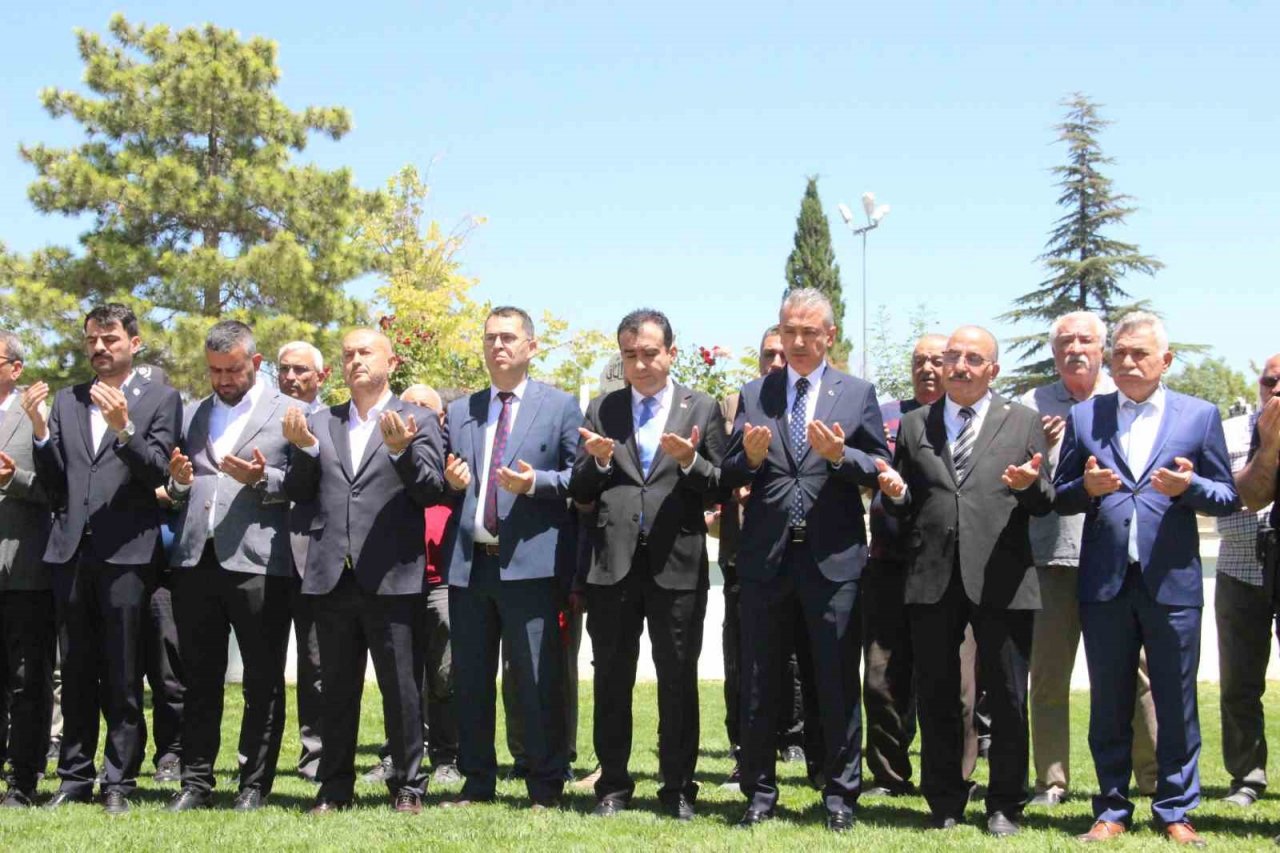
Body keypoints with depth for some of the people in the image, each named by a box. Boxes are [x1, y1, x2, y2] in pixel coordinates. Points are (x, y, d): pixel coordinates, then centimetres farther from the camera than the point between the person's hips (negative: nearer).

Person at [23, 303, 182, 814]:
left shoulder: (161, 399, 3)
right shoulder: (66, 401, 15)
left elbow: (159, 473, -7)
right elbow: (53, 483, 10)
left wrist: (123, 427, -22)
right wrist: (39, 428, -6)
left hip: (125, 553, -4)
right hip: (71, 551, 4)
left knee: (123, 679, 0)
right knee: (76, 675, 10)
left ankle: (119, 783, 6)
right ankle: (75, 778, 18)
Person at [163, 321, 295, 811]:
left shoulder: (288, 412, 5)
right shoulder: (194, 414, 18)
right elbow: (178, 493, 21)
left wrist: (261, 479, -17)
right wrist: (179, 481, -1)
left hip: (258, 560, -4)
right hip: (195, 559, 4)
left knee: (263, 682, 2)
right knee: (200, 679, 9)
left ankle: (254, 785, 10)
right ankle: (196, 783, 15)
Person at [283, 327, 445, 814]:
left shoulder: (417, 422, 5)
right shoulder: (319, 423, 15)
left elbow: (432, 491, -5)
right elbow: (299, 493, 9)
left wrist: (401, 450, -21)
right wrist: (303, 449, -8)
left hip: (392, 577, -3)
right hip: (333, 575, 4)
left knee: (401, 687, 2)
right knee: (337, 687, 11)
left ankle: (407, 785, 13)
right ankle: (335, 786, 20)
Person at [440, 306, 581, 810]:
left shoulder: (560, 406, 6)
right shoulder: (459, 411, 18)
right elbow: (444, 486, 20)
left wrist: (536, 482, -15)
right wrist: (452, 481, -2)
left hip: (530, 560, -4)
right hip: (468, 561, 4)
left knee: (539, 678, -3)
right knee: (470, 678, 9)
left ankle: (546, 786, 7)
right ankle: (476, 782, 19)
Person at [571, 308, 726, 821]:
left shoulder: (703, 409, 6)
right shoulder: (601, 410, 11)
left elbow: (719, 490, 3)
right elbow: (580, 493, 10)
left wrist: (690, 461, -15)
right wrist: (598, 461, -10)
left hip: (677, 563, -2)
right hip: (612, 562, 2)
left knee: (678, 680, 4)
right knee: (611, 679, 8)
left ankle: (677, 788, 15)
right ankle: (613, 786, 20)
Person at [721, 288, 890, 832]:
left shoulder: (858, 394, 6)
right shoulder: (754, 394, 10)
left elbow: (881, 469, 3)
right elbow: (729, 476, 8)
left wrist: (841, 455, -15)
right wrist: (750, 458, -14)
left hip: (833, 557, -2)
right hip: (765, 556, 2)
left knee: (838, 682, 3)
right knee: (758, 682, 8)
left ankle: (840, 794, 14)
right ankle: (759, 791, 19)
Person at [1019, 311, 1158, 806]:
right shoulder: (1032, 407, 10)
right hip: (1053, 556, 1)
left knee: (1133, 671, 1)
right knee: (1049, 674, 5)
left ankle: (1155, 776, 12)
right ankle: (1051, 782, 14)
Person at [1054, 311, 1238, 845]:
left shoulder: (1200, 415, 6)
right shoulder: (1083, 417, 9)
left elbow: (1228, 499, 5)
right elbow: (1060, 498, 9)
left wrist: (1188, 486, -15)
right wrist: (1087, 487, -12)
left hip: (1172, 581, -1)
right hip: (1104, 581, 1)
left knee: (1176, 702, 5)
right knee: (1108, 702, 8)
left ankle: (1175, 810, 17)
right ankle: (1112, 809, 19)